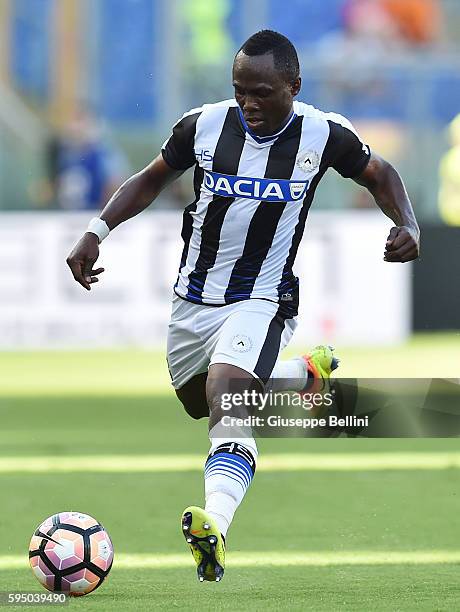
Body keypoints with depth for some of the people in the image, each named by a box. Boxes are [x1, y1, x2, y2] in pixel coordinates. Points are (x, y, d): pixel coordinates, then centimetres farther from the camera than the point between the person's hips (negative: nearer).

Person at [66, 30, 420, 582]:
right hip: (194, 297, 5)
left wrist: (407, 225, -11)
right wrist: (97, 231, -2)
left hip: (261, 302, -5)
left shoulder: (323, 135, -10)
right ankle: (308, 370, 47)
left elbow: (379, 175, 8)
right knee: (199, 405, 23)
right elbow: (152, 179, 10)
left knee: (227, 406, -29)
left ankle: (215, 528, -47)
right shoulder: (204, 125, -7)